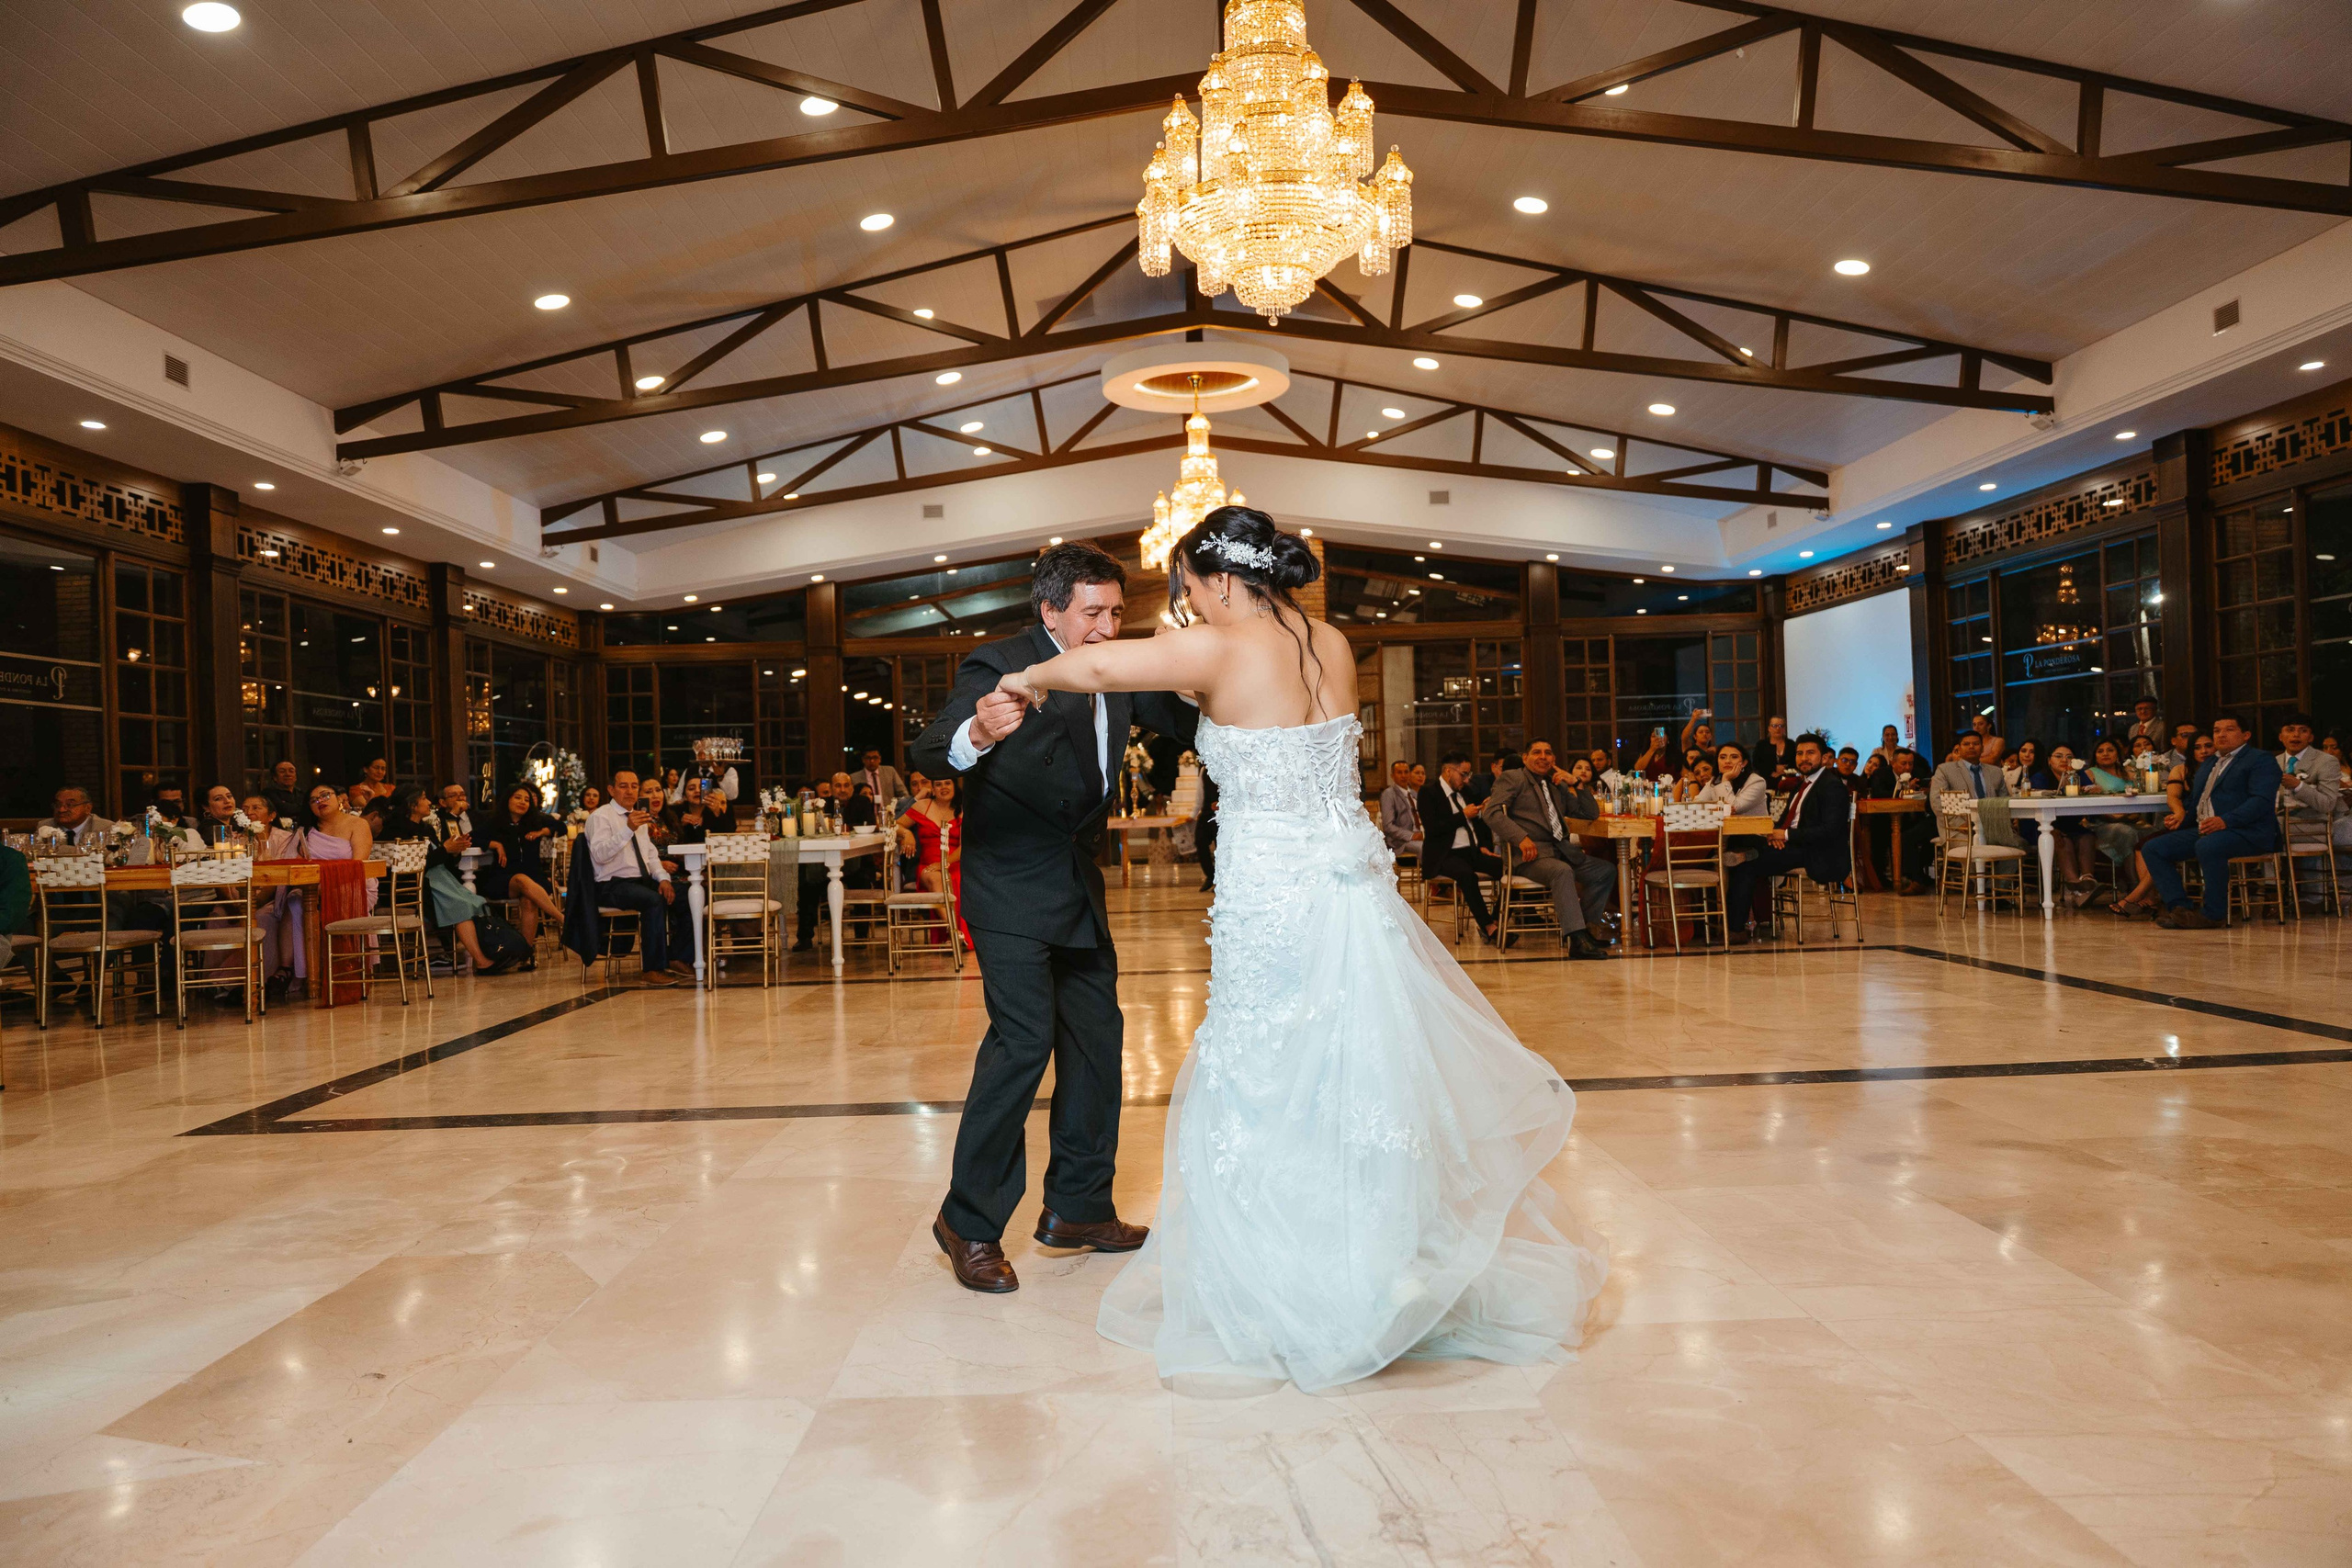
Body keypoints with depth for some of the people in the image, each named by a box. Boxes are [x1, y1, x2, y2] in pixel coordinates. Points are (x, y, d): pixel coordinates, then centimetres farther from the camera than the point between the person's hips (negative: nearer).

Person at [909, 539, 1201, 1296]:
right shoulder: (999, 665, -18)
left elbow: (1183, 716, 11)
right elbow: (926, 753, -29)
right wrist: (975, 735, -54)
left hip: (1078, 883, 8)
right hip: (1011, 887, -8)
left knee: (1096, 1035, 11)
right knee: (1023, 1040, -15)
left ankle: (1077, 1207, 25)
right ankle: (969, 1221, 0)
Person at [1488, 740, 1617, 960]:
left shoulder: (1556, 786, 24)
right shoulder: (1514, 779, 4)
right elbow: (1492, 813, -11)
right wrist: (1521, 838, -24)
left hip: (1561, 850, 8)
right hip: (1531, 852, -7)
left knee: (1607, 870, -3)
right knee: (1562, 871, -35)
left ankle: (1587, 925, 6)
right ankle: (1577, 941, -39)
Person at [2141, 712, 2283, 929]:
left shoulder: (2261, 760, 1)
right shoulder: (2209, 763, 27)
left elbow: (2262, 800, -14)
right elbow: (2195, 802, 31)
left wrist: (2226, 821, -28)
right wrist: (2179, 820, 11)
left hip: (2246, 831, -8)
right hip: (2203, 830, 8)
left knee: (2207, 846, -39)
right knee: (2152, 848, -8)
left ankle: (2213, 914, -25)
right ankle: (2180, 907, -14)